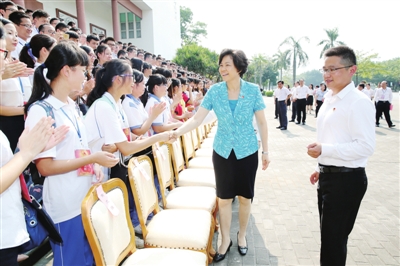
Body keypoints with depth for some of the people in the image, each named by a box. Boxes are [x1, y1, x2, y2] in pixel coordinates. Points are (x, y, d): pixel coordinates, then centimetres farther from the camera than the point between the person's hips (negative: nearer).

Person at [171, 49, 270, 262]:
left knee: (245, 196, 12)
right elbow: (197, 118, -10)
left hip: (247, 151, 0)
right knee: (224, 197, 9)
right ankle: (225, 240, 29)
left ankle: (242, 235, 37)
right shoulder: (215, 91, -5)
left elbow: (262, 123, -1)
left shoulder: (253, 90, -7)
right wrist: (177, 132, -26)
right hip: (223, 151, 1)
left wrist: (266, 151, 0)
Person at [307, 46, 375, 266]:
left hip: (346, 179, -8)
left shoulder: (358, 102, -17)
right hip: (328, 175, 9)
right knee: (328, 234, 23)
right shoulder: (329, 99, 10)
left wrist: (324, 150, -26)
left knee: (334, 240, 6)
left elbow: (366, 146, -23)